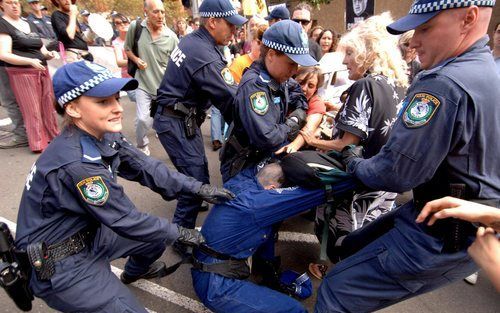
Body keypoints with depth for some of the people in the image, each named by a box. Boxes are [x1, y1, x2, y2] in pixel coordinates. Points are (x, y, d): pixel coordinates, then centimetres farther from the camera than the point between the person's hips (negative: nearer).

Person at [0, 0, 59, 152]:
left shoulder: (30, 24, 17)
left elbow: (41, 48, 21)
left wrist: (48, 54, -3)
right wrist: (30, 61, -24)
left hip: (42, 70, 6)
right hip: (22, 72, -6)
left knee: (48, 105, 7)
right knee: (32, 108, -4)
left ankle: (53, 136, 19)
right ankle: (39, 143, 3)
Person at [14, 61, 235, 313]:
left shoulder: (105, 137, -9)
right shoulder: (76, 165, -33)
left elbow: (145, 168, -6)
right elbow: (125, 219, -25)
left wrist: (198, 188, -10)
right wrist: (179, 233, -13)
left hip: (90, 233, 8)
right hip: (61, 267, -8)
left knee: (160, 233, 15)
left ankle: (134, 272, 44)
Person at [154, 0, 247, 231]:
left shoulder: (192, 39, 6)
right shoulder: (206, 57, -23)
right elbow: (232, 100, -24)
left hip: (176, 117, 10)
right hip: (177, 123, -10)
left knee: (196, 167, 25)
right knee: (197, 180, -5)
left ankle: (188, 202, 47)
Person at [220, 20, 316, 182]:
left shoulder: (277, 77, -1)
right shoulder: (254, 85, -29)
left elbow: (299, 92, 21)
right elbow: (266, 137, -38)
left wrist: (297, 115, 0)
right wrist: (290, 127, -17)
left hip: (266, 158, 8)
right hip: (243, 168, -8)